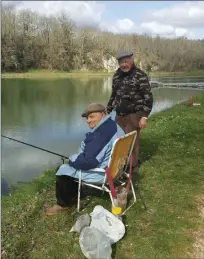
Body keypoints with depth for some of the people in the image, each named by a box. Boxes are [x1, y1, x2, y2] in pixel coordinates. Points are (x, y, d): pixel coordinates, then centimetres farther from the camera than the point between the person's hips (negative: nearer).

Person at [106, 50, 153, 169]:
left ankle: (132, 166, 15)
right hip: (119, 115, 6)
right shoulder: (117, 75, 9)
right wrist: (107, 111, 22)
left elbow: (148, 97, -13)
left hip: (134, 115, -6)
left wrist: (144, 117, -19)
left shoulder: (140, 76, -11)